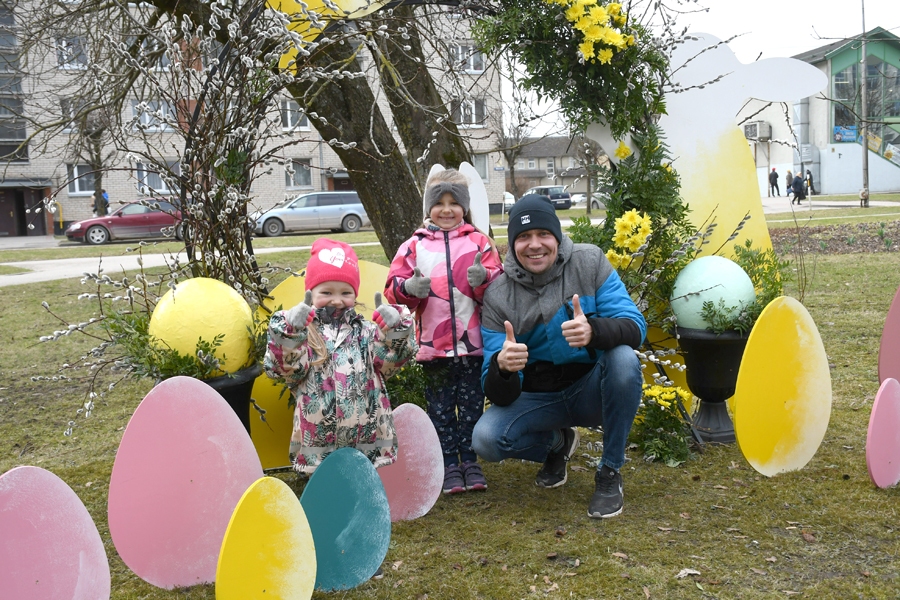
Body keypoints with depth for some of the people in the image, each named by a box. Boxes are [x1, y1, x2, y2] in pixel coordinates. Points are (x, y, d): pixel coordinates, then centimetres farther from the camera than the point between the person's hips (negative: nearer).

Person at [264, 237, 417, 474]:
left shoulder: (367, 332, 6)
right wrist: (288, 334, -25)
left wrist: (394, 331, -20)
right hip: (318, 442, -1)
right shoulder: (302, 334, 0)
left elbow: (387, 361, -5)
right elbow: (287, 368, -11)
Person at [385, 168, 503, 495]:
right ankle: (449, 465, 20)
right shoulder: (415, 245, 5)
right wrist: (409, 288, -20)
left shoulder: (479, 242, 4)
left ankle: (470, 462, 24)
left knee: (471, 405, 10)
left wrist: (483, 278, -23)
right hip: (433, 344, 0)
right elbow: (393, 286, 2)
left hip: (473, 344, 0)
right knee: (440, 407, 8)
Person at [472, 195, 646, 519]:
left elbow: (635, 327, -18)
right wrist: (501, 368, -40)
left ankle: (610, 473, -11)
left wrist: (594, 330, -41)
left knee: (624, 358, -32)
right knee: (486, 439, -25)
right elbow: (502, 396, -14)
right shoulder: (498, 295, -11)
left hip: (591, 391, -1)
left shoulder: (590, 262, -10)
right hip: (538, 400, 1)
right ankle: (556, 444, 12)